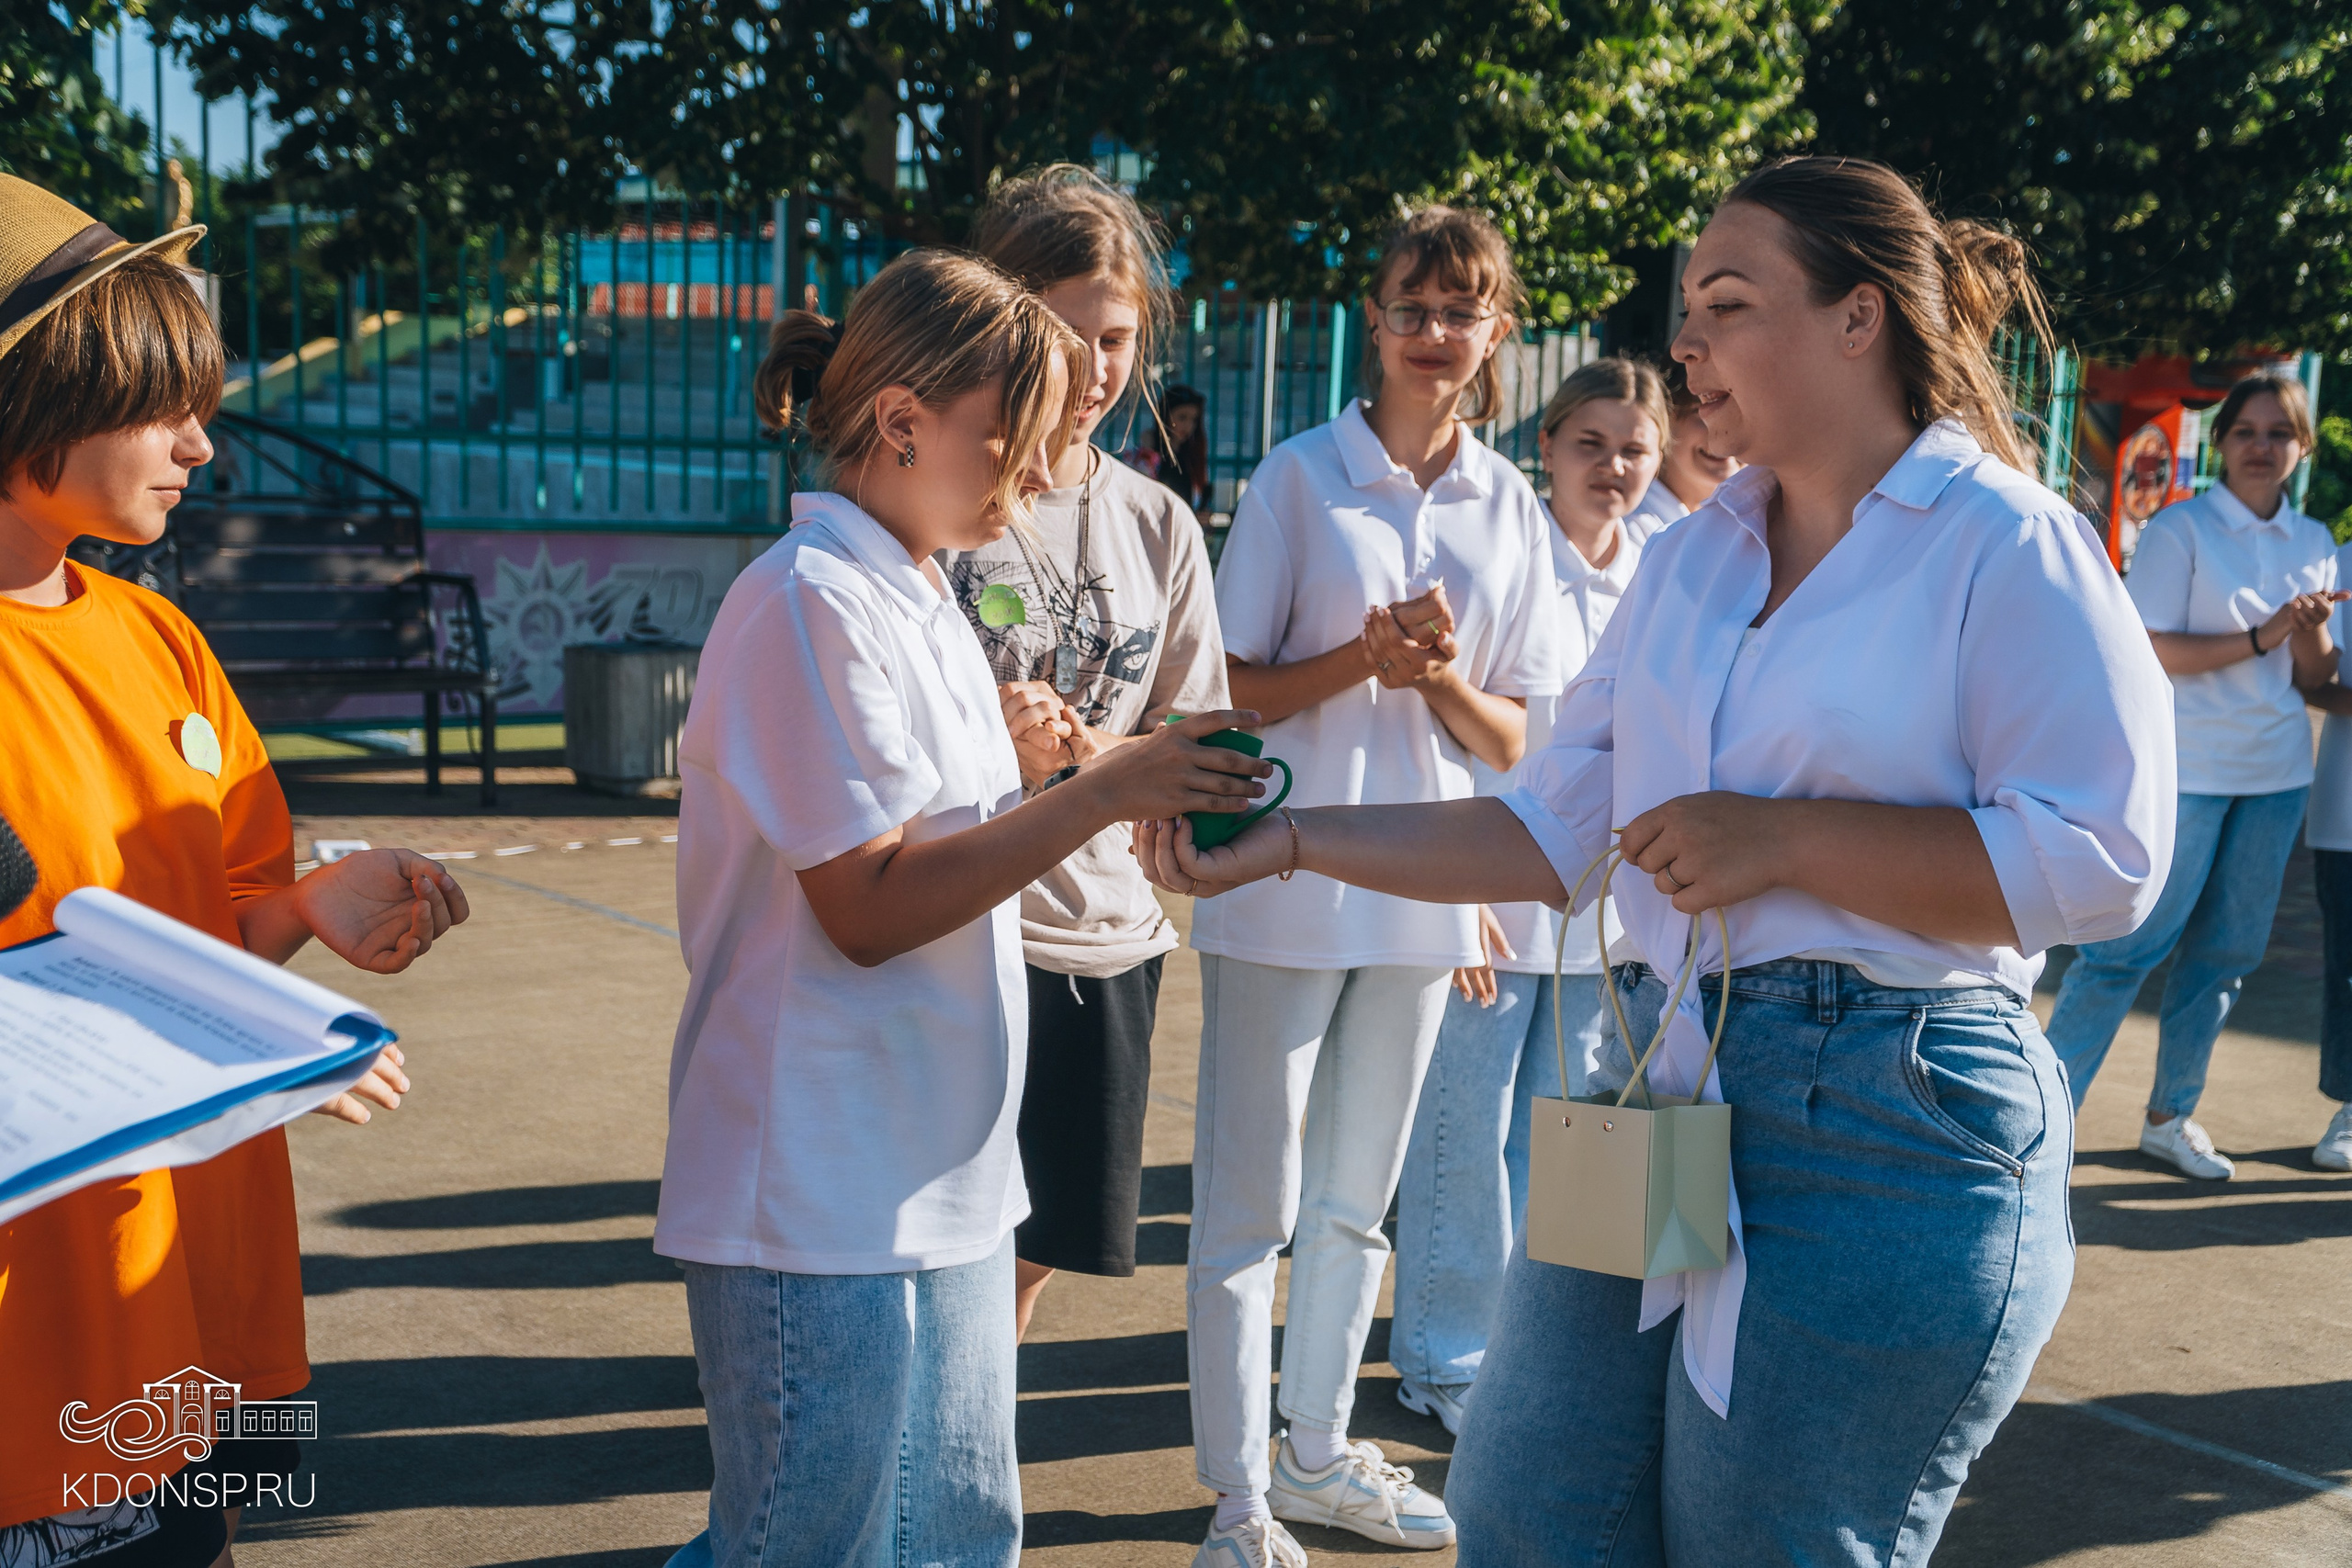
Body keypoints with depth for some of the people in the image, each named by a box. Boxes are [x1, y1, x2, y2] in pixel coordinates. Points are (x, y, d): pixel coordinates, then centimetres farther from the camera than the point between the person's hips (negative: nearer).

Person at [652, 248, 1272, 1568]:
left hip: (944, 1182, 9)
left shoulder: (924, 602, 15)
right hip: (826, 1201, -9)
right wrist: (1099, 792, -21)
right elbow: (867, 906, -20)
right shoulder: (812, 603, -15)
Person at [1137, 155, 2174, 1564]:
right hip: (1661, 1087, 7)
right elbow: (1555, 829, 10)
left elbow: (2101, 859, -17)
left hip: (1884, 1137, -6)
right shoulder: (1691, 558, 12)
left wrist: (1783, 837, -18)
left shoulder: (2008, 547, -8)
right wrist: (1286, 842, 3)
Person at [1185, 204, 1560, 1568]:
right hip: (1287, 878, -4)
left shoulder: (1513, 508, 6)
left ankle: (1318, 1452, 33)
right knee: (1252, 1204, 2)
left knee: (1357, 1200, 17)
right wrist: (1362, 658, -20)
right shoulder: (1301, 476, -4)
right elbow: (1230, 690, -5)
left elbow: (1513, 740, 6)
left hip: (1421, 884, 4)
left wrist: (1444, 677, -14)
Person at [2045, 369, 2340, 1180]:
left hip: (2278, 774, 6)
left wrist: (2312, 631, -9)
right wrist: (2260, 638, -19)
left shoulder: (2314, 544, 10)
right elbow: (2149, 648, -15)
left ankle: (2170, 1118, 23)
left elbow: (2316, 677, 11)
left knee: (2228, 952, 11)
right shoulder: (2180, 529, -7)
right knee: (2133, 945, -7)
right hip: (2188, 768, -6)